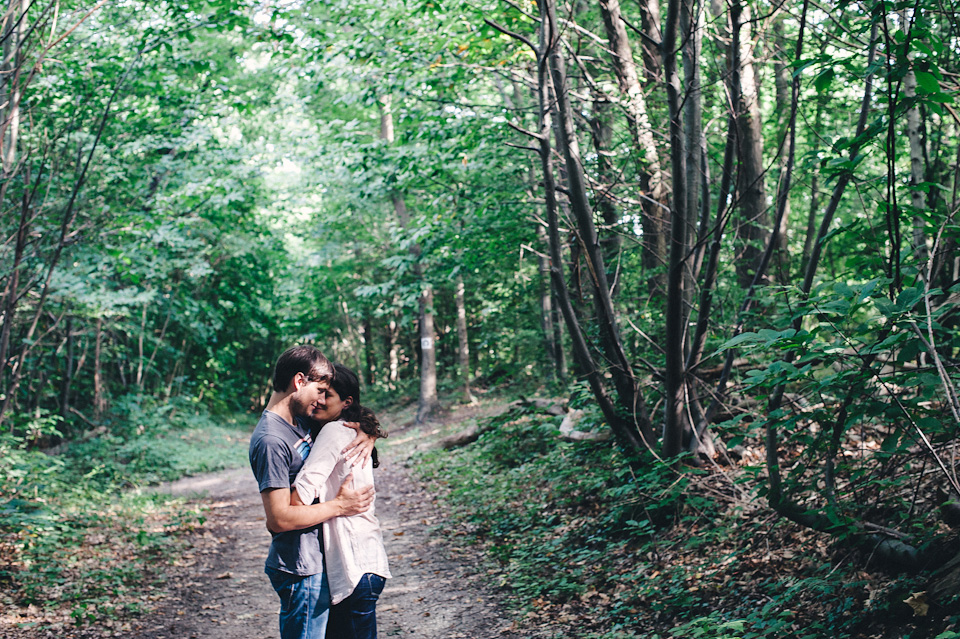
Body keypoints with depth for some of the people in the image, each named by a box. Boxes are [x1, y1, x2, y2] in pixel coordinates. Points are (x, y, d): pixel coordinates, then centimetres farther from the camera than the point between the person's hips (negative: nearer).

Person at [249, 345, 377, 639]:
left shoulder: (300, 422, 7)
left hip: (316, 560, 9)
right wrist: (339, 506, -15)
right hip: (301, 570, -9)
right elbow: (279, 518, -24)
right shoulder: (271, 440, -21)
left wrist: (368, 434, -1)